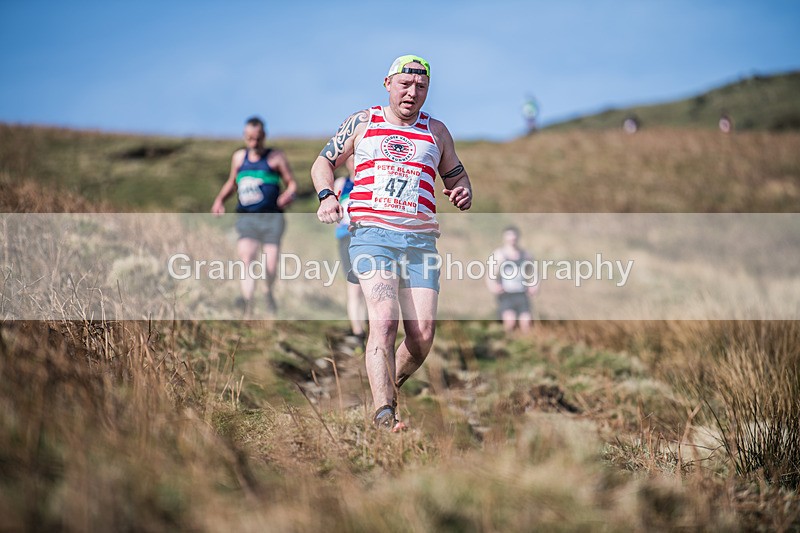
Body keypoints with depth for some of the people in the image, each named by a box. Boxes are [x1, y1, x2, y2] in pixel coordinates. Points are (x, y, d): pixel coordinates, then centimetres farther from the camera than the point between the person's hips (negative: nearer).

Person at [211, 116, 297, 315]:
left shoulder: (276, 157, 5)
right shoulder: (239, 157, 16)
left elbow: (292, 183, 6)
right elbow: (232, 183, 30)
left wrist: (288, 195, -17)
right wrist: (220, 199, 13)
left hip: (272, 218, -2)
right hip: (246, 219, 2)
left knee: (270, 268, -5)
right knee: (246, 257, -21)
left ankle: (269, 292, 29)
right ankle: (248, 308, -29)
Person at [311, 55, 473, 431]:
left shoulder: (436, 132, 17)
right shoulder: (362, 123, 12)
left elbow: (456, 177, 27)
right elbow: (323, 162, 18)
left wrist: (462, 194, 3)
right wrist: (326, 195, -3)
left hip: (420, 241, 3)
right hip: (372, 234, -3)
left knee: (422, 336, -7)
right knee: (384, 320, -23)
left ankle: (388, 389, 20)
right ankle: (383, 414, -27)